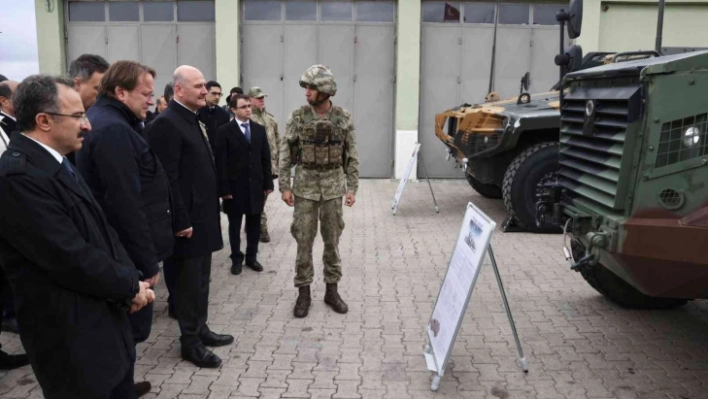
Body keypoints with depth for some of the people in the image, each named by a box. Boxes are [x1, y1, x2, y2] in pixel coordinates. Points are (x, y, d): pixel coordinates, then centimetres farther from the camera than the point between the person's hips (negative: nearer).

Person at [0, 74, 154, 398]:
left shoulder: (57, 163, 10)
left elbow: (101, 231, 9)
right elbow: (72, 258, -25)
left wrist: (131, 281, -5)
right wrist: (131, 285, -10)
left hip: (106, 321, 9)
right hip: (73, 339, -9)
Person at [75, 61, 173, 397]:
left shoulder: (104, 121, 11)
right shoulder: (113, 130, -22)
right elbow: (127, 205, -26)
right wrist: (148, 261, -21)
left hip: (113, 248, 11)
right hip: (126, 253, -11)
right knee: (132, 327, 2)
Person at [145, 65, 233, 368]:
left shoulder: (193, 119, 13)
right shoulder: (167, 123, -16)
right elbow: (168, 178, -21)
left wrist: (211, 211, 17)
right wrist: (181, 221, -21)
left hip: (202, 216, 9)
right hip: (188, 219, -9)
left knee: (200, 279, 18)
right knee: (189, 282, 3)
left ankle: (200, 329, 31)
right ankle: (190, 341, 16)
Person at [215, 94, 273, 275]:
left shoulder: (259, 129, 8)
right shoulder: (225, 131, -5)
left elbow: (265, 159, 8)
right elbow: (221, 162, -8)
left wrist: (268, 183, 3)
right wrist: (224, 188, -13)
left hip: (256, 185, 3)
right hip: (234, 186, -3)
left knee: (254, 223, 10)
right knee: (235, 224, 8)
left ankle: (251, 256, 23)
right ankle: (236, 258, 20)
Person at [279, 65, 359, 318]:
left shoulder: (343, 118, -3)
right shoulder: (298, 116, -5)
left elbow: (352, 155, 2)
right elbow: (285, 153, -2)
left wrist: (352, 187, -3)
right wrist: (285, 186, -7)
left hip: (333, 186, 1)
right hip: (305, 185, -1)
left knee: (332, 240, 8)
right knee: (304, 241, 3)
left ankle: (332, 290, 21)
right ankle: (304, 292, 15)